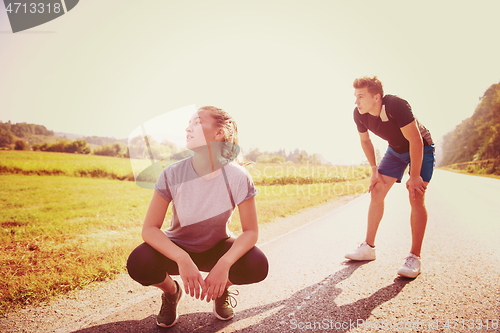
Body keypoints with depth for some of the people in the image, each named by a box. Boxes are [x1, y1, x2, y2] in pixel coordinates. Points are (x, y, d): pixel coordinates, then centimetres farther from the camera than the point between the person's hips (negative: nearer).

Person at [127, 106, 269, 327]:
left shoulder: (238, 177, -23)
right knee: (138, 263, -30)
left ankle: (221, 289, 9)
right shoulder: (173, 174, -22)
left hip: (217, 248, 0)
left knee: (257, 265, -29)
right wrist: (182, 259, -38)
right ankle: (171, 291, 8)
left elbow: (250, 231, -19)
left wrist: (224, 264, -36)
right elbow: (150, 229, -21)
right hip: (178, 248, 0)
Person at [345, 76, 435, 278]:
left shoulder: (396, 106, -36)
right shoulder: (359, 114, -17)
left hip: (421, 148, -5)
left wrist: (415, 176, -27)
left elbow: (416, 141, -31)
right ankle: (368, 248, 5)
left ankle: (414, 257, -9)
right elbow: (365, 141, 2)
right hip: (396, 149, 6)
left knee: (416, 197, -17)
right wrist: (374, 170, -2)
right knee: (377, 191, -3)